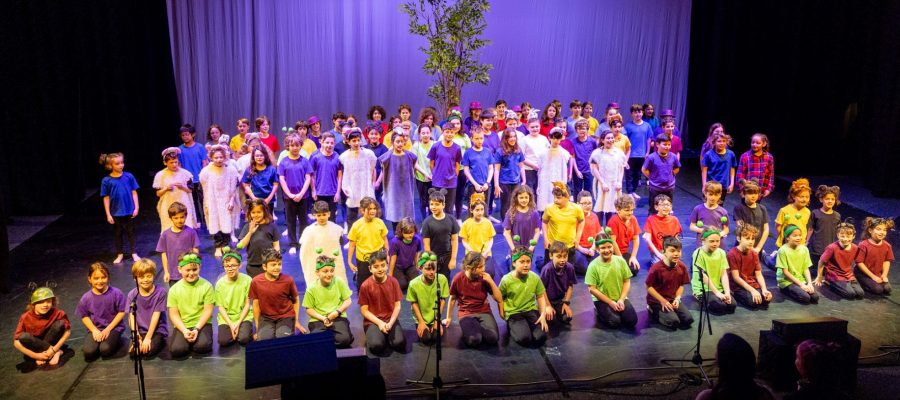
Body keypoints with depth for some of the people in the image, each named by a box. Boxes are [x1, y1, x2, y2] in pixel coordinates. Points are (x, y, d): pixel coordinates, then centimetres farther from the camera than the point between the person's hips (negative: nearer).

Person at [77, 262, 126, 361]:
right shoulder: (86, 298, -6)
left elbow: (121, 312, -7)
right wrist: (94, 330, -9)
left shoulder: (116, 293, -12)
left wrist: (108, 329, -11)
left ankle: (115, 339, 6)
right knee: (89, 352, -21)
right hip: (95, 329, 2)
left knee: (105, 350, -26)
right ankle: (98, 341, 11)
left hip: (113, 327, -2)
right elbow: (84, 316, 4)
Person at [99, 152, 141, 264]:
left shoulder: (129, 176, -7)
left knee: (130, 232, 13)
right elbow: (106, 198, -3)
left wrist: (136, 207, -3)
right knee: (117, 234, 15)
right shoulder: (106, 181, -8)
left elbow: (134, 193, 0)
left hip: (129, 211, 0)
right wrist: (108, 214, -3)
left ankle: (134, 253, 24)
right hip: (116, 212, 0)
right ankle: (120, 254, 28)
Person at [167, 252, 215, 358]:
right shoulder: (174, 289, 2)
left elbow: (208, 310, -5)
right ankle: (190, 340, 8)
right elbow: (173, 314, 0)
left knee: (202, 346, -29)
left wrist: (197, 329, -15)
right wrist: (184, 331, -14)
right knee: (176, 350, -24)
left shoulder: (206, 286, -3)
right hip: (182, 326, 1)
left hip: (201, 324, -1)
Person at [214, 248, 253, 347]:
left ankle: (245, 330, 9)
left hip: (243, 316, -2)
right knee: (223, 341, -20)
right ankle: (235, 331, 10)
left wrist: (238, 323, -12)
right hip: (226, 318, 2)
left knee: (244, 339, -24)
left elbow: (247, 304, -5)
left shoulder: (247, 280, -8)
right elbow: (221, 307, -2)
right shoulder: (220, 283, -3)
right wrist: (231, 325, -13)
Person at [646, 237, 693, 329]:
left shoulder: (682, 267, -6)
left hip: (673, 299, 6)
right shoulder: (656, 268, -22)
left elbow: (681, 285, 5)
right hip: (657, 301, -5)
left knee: (688, 320, -10)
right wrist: (663, 301, -17)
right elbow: (649, 287, -15)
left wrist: (677, 298, -12)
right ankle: (654, 312, 5)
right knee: (674, 322, -21)